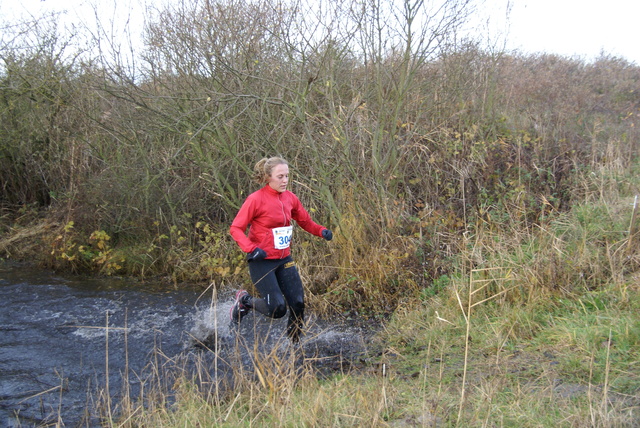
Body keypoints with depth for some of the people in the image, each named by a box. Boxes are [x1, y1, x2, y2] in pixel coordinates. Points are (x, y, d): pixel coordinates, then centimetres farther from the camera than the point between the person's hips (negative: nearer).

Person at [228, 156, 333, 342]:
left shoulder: (290, 198, 4)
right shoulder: (256, 199, -13)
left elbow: (305, 221, 15)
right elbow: (236, 229, -13)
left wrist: (322, 231, -5)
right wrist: (251, 249, -28)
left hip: (284, 260, 6)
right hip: (262, 262, -6)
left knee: (298, 304, -3)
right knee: (277, 309, -12)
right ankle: (244, 301, 16)